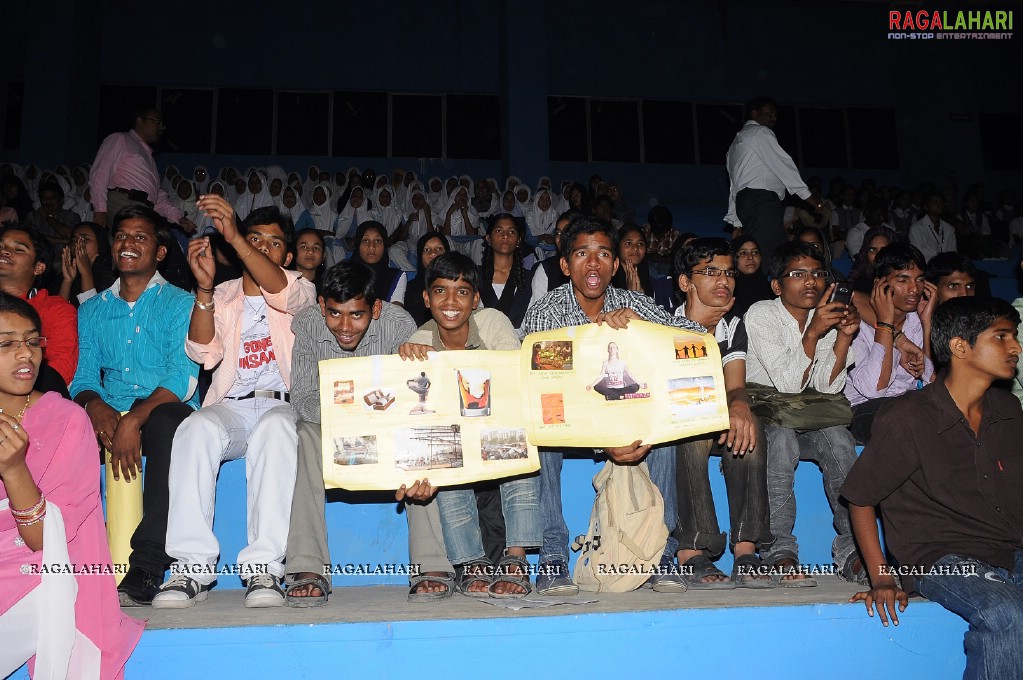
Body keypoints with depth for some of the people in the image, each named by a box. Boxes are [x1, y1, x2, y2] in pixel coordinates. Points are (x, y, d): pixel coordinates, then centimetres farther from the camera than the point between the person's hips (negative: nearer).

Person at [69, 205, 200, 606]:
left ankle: (145, 573, -38)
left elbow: (183, 379, -7)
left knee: (167, 421, -38)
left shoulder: (179, 304, 6)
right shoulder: (92, 310, 21)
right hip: (109, 419, 4)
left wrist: (134, 420, -22)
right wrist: (95, 406, -13)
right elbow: (84, 377, 12)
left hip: (162, 412, -4)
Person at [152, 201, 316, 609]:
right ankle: (193, 567, -34)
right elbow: (204, 354, 0)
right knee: (197, 428, -32)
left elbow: (280, 291, -14)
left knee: (275, 429, -37)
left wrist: (234, 237, -26)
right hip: (231, 407, 2)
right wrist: (204, 287, -13)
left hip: (282, 406, -2)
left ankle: (264, 567, -39)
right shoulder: (223, 295, 19)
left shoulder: (300, 288, 13)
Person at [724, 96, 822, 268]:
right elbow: (783, 165, -4)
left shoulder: (737, 142, 31)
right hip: (762, 200, -9)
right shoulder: (761, 132, 4)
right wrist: (808, 195, -2)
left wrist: (736, 223, 24)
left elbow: (733, 184, 27)